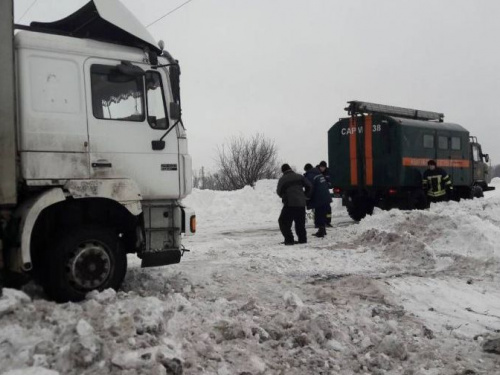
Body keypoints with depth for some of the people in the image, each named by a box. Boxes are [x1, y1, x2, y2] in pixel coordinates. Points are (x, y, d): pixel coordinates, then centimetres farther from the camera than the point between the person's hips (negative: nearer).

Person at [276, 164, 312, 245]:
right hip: (301, 204, 5)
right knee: (300, 223, 17)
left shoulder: (282, 179, -2)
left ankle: (289, 239, -2)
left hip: (289, 204, -5)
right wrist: (304, 195, 23)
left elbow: (279, 192, 2)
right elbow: (309, 186, 10)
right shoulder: (299, 177, 9)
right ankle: (302, 239, 17)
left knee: (283, 222, 6)